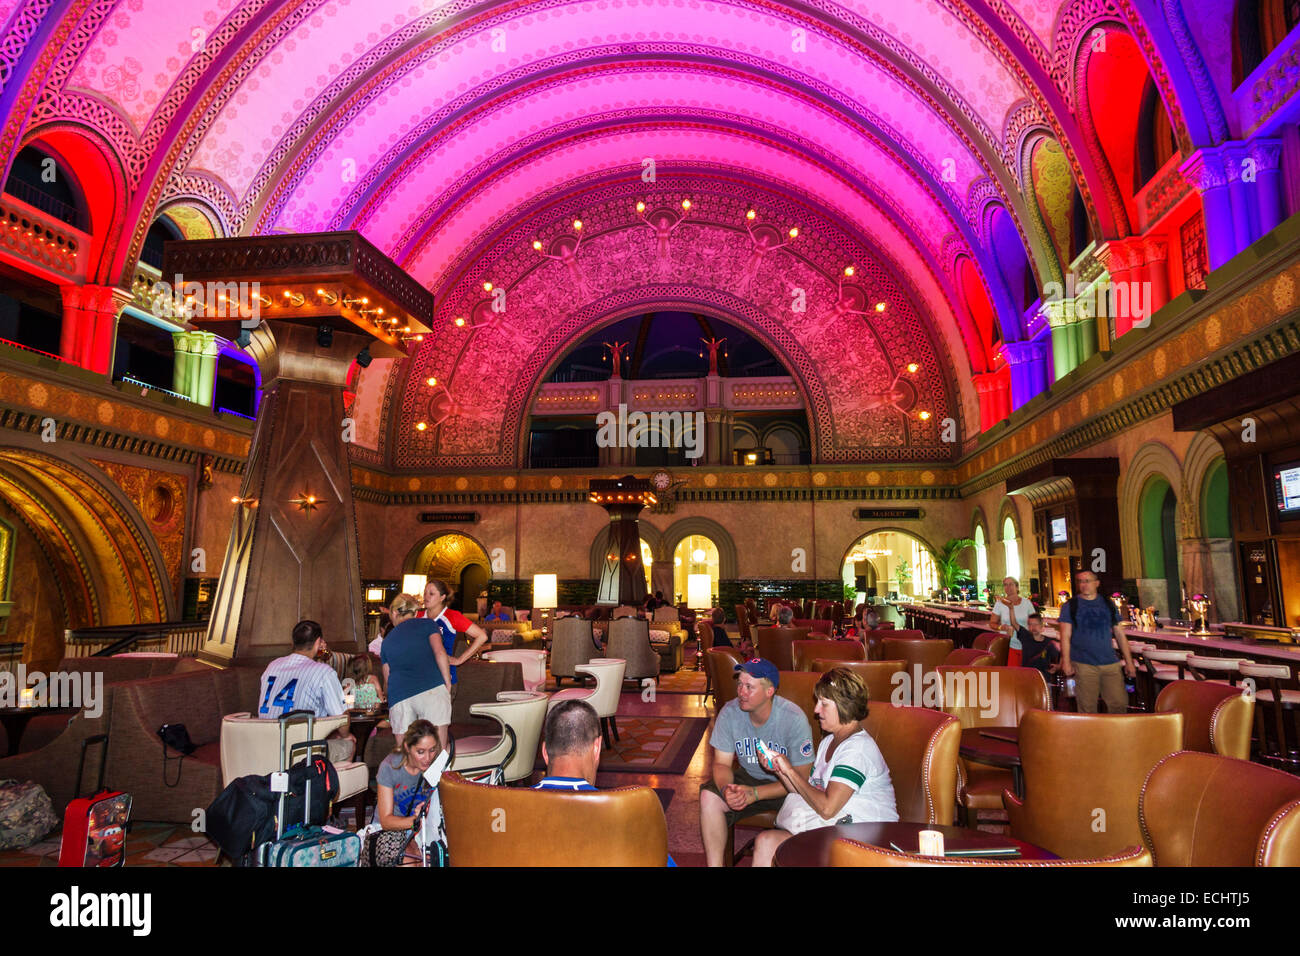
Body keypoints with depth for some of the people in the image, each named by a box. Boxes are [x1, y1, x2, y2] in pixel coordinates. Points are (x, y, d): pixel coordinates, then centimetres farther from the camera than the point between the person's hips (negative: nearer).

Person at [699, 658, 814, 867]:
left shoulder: (794, 719, -23)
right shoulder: (730, 713, -13)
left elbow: (800, 778, -19)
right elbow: (721, 764, -5)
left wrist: (755, 793, -28)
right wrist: (726, 789, -29)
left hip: (787, 785, -3)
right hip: (750, 777, 3)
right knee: (709, 797, -21)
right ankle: (714, 864, -10)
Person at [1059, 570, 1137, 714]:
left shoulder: (1108, 605, 11)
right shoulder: (1070, 606, 2)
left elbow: (1120, 634, 14)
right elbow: (1065, 636, -2)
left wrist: (1129, 662, 10)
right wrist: (1066, 662, -11)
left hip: (1110, 664, 3)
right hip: (1083, 664, -3)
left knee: (1120, 703, 1)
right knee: (1087, 708, -1)